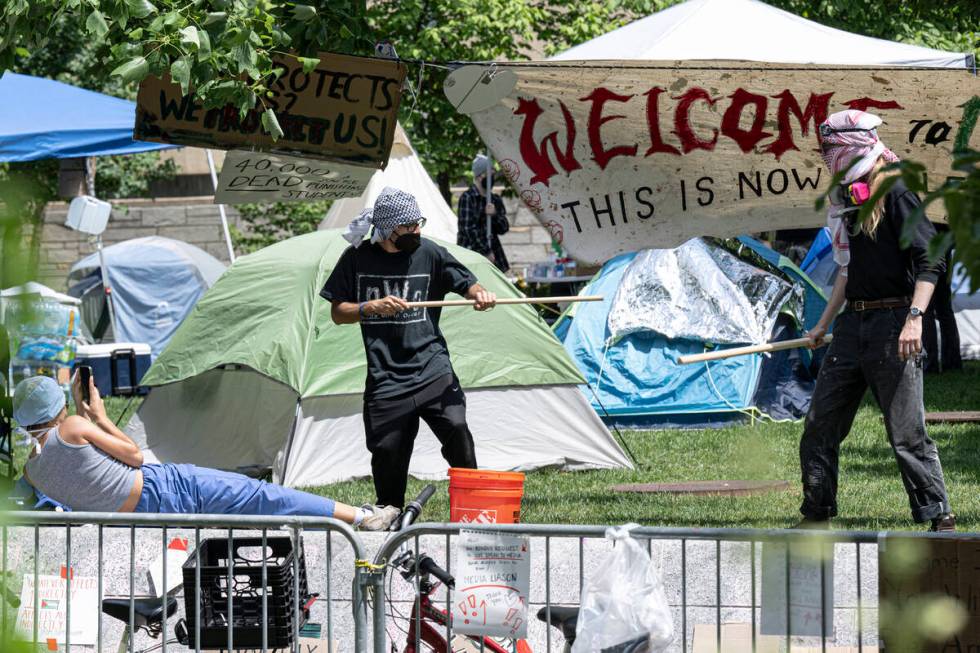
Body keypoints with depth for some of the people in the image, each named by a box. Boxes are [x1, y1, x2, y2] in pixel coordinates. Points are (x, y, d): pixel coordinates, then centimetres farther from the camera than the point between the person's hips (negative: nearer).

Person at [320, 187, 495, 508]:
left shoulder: (428, 252, 2)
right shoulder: (357, 258, 2)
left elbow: (466, 283, 0)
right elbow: (337, 312, 6)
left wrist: (479, 294, -24)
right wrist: (372, 307, -14)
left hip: (432, 371, 0)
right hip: (385, 379, 0)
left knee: (456, 429, -19)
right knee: (386, 448, -1)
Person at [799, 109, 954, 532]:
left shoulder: (895, 194, -10)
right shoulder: (850, 199, 15)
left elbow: (930, 259, -15)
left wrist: (914, 318, -24)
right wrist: (824, 324, 26)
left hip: (891, 323, -8)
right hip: (853, 323, 8)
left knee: (906, 432, -8)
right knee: (820, 426, 8)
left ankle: (939, 516, -2)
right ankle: (816, 515, 17)